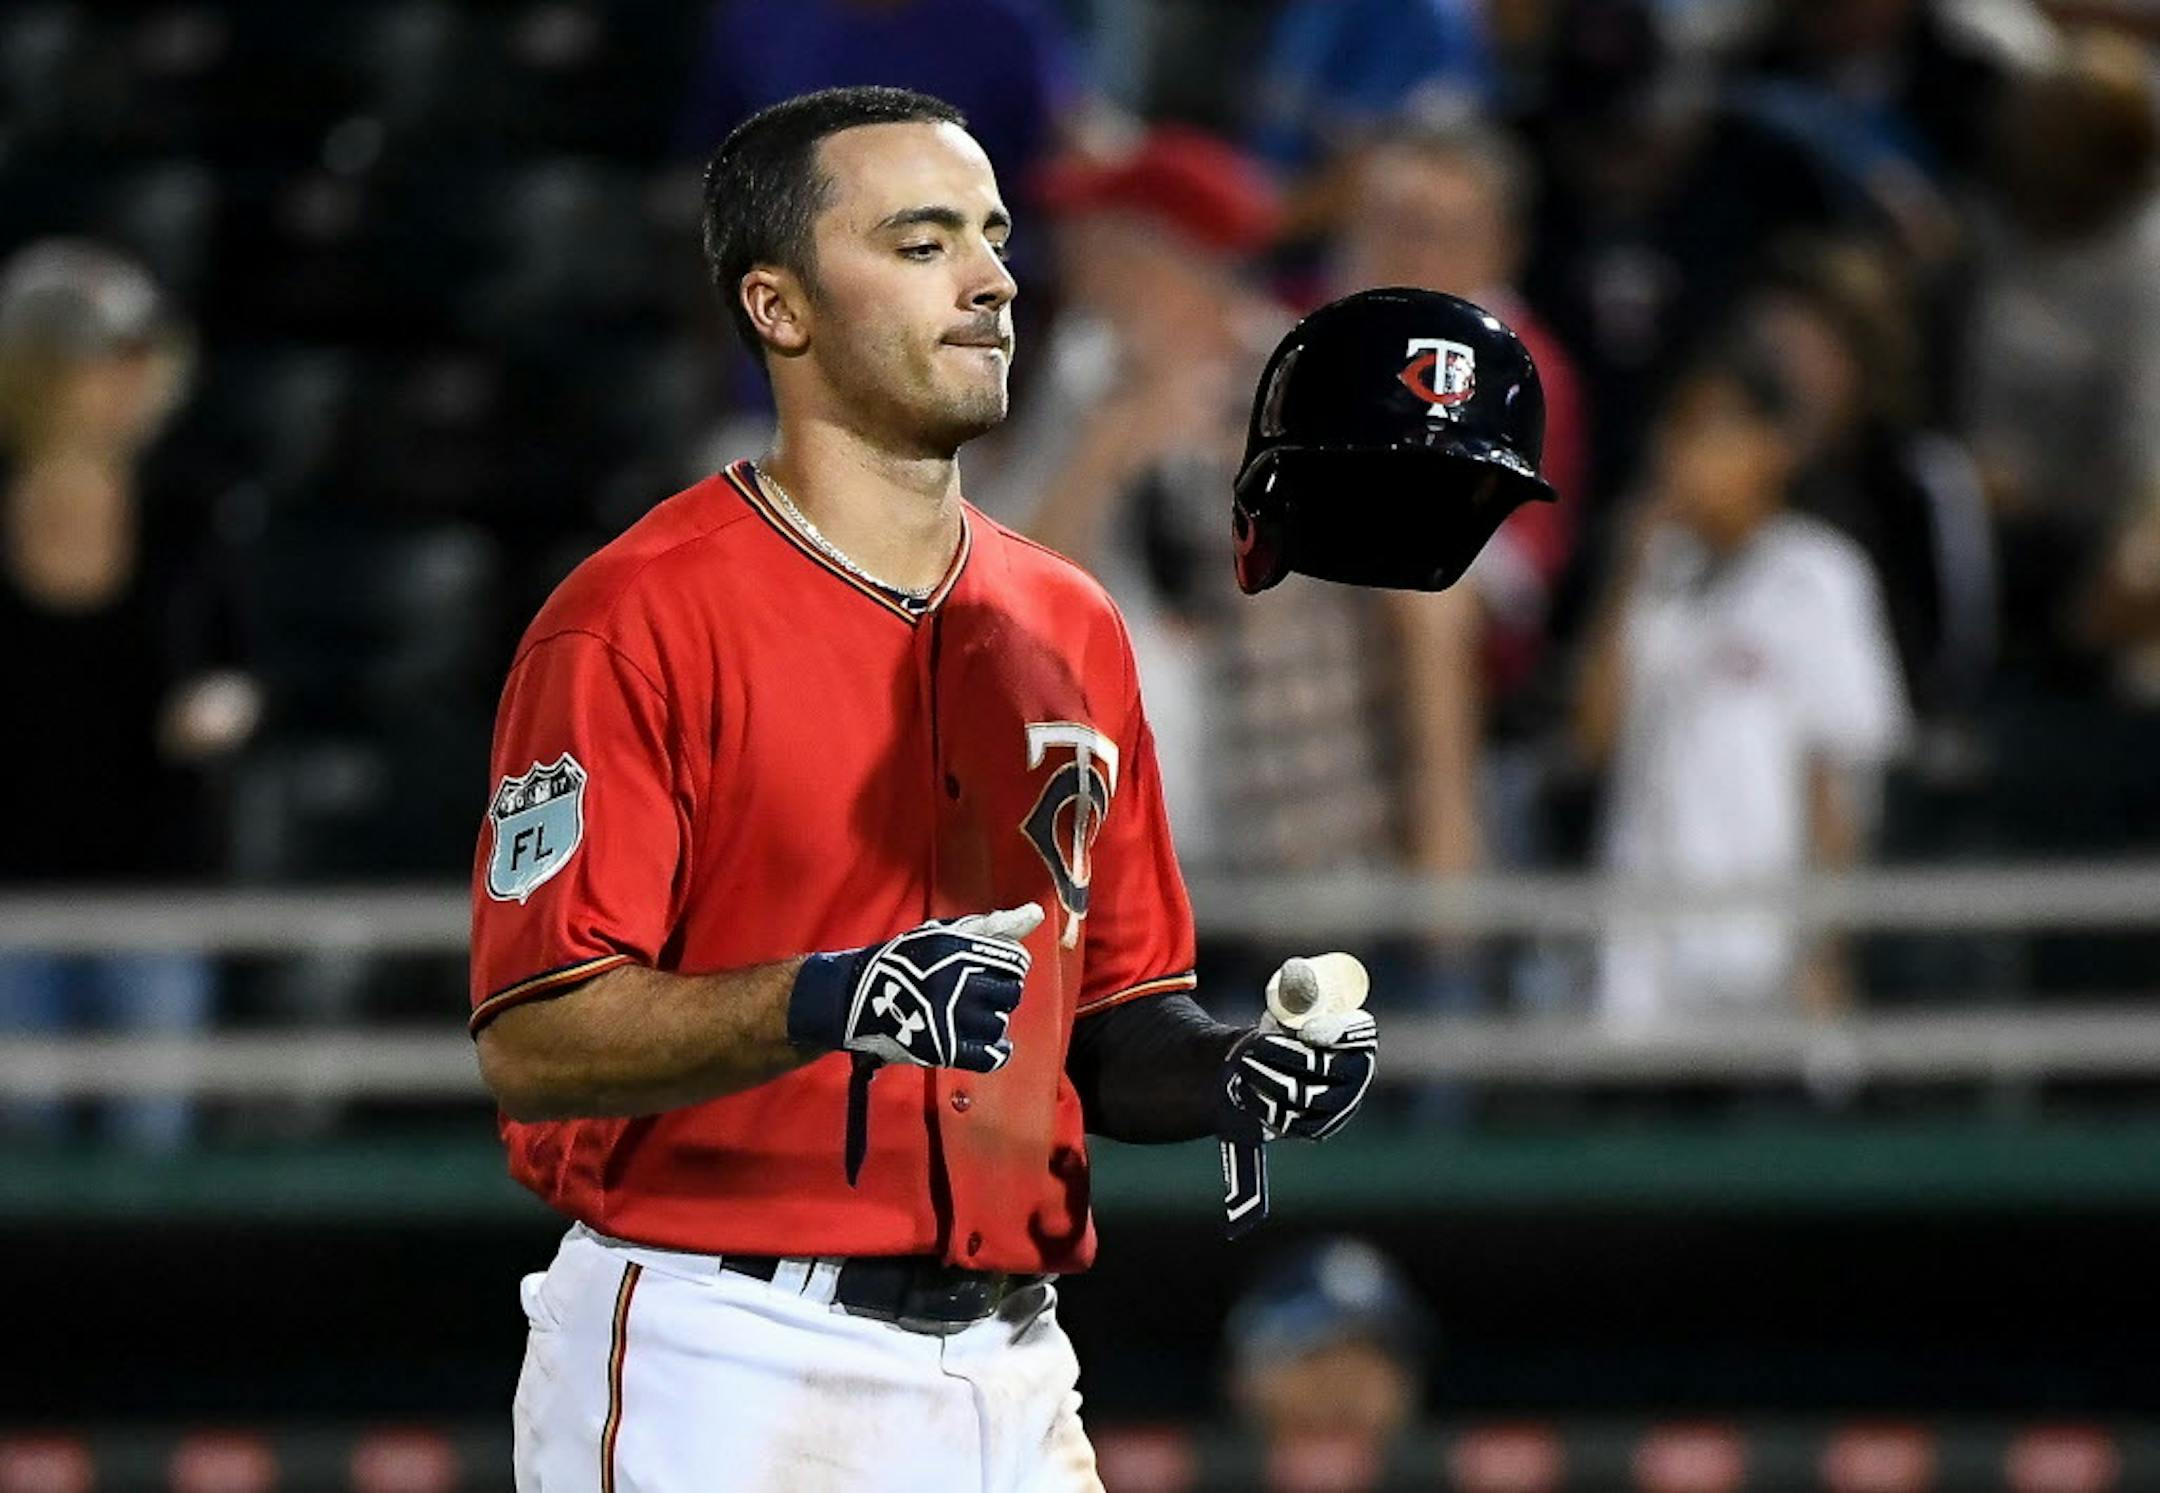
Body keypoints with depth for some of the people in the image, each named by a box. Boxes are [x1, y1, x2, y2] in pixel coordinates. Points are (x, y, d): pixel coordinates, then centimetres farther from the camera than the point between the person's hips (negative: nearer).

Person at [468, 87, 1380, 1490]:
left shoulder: (1072, 629, 14)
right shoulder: (633, 619, -7)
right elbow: (530, 1043, -14)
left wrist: (1225, 1073, -3)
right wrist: (824, 1004, -27)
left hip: (1009, 1376, 6)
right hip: (720, 1373, -6)